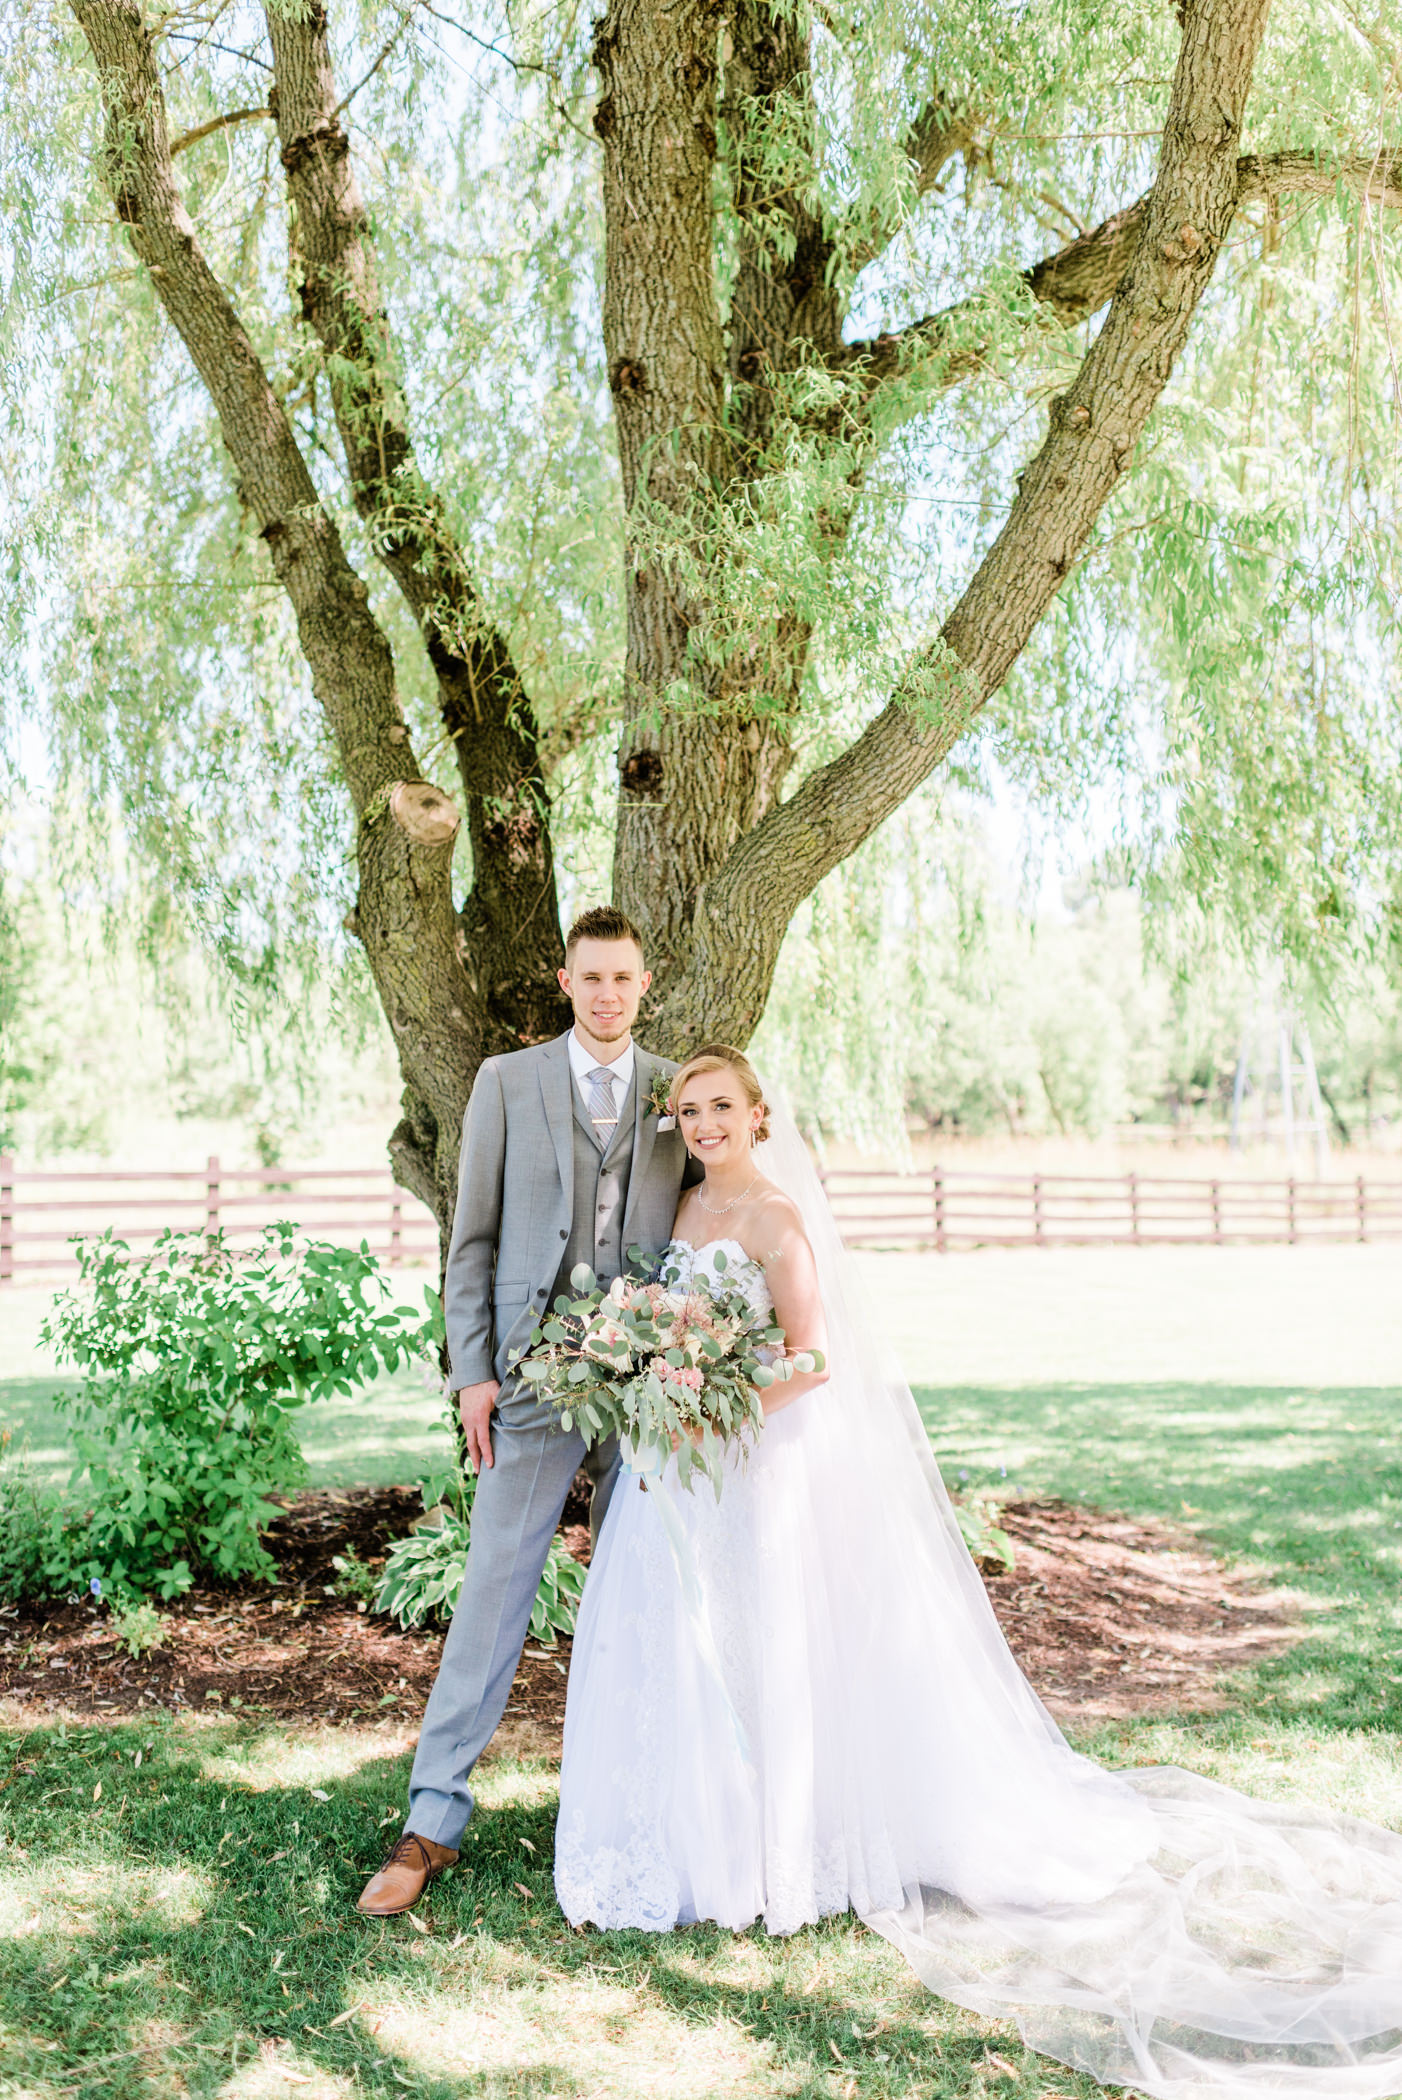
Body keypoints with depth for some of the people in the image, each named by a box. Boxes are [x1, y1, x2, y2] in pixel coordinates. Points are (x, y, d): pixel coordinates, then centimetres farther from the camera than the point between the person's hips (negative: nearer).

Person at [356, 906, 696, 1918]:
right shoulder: (508, 1081, 3)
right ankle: (434, 1822, 10)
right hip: (535, 1378, -2)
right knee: (496, 1590, 0)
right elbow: (473, 1238, 2)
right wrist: (473, 1372, -5)